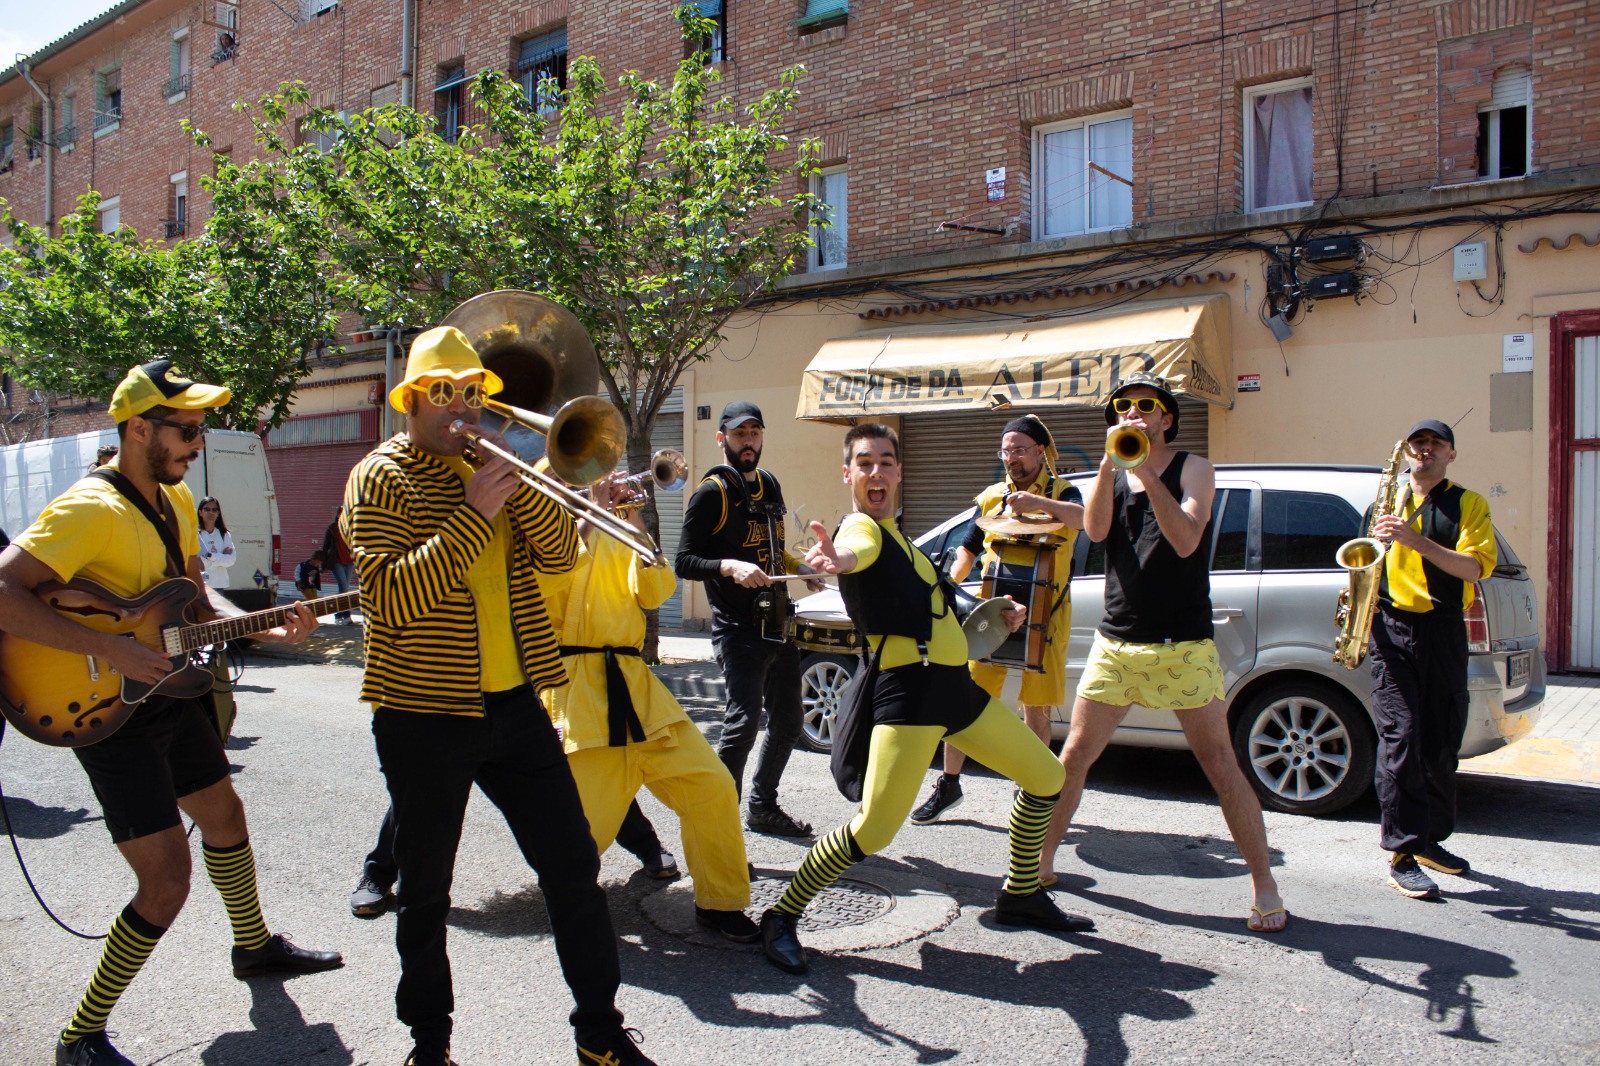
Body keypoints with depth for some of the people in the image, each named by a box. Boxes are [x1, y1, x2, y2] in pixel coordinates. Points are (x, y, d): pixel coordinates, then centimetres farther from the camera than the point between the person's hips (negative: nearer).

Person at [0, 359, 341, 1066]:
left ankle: (254, 947, 47)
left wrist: (261, 630, -1)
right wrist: (110, 649, -35)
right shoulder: (89, 510, -23)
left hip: (166, 691, 9)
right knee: (167, 883, -9)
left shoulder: (174, 498, 5)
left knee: (225, 819, 24)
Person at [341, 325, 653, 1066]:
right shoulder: (381, 477, -6)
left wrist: (516, 483, -13)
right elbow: (391, 599, -20)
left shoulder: (491, 466, 11)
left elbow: (561, 553, 1)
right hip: (425, 715, -4)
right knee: (426, 891, 10)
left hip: (513, 702, 5)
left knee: (574, 865, 7)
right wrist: (472, 514, -23)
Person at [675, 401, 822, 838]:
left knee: (787, 722, 15)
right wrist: (730, 566, -26)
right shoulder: (712, 493, -8)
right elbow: (685, 561, -12)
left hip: (778, 627, 8)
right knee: (743, 722, -18)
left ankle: (763, 807, 33)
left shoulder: (770, 486, 15)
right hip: (738, 632, -8)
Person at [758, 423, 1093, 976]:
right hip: (908, 687, -10)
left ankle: (1021, 896, 35)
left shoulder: (892, 533, 21)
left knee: (1046, 777, 18)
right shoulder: (862, 528, -7)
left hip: (955, 682, 10)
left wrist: (995, 615, 24)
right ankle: (781, 918, 0)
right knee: (873, 830, -18)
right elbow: (853, 553, -35)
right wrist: (836, 558, -58)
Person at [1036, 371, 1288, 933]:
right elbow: (1095, 529, -9)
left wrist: (1148, 472, -24)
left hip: (1183, 646, -3)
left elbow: (1186, 541, -18)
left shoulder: (1193, 469, -1)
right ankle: (1041, 861, 18)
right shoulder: (1113, 473, 11)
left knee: (1220, 765, -1)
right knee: (1074, 755, 4)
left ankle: (1264, 886, 10)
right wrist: (1111, 461, -18)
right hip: (1116, 642, 3)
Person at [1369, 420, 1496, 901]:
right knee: (1400, 738, -10)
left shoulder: (1468, 504, 7)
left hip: (1443, 631, 0)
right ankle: (1402, 856, -9)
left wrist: (1414, 539, -22)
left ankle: (1431, 838, 25)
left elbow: (1473, 566, -10)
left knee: (1442, 742, 8)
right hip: (1392, 628, 0)